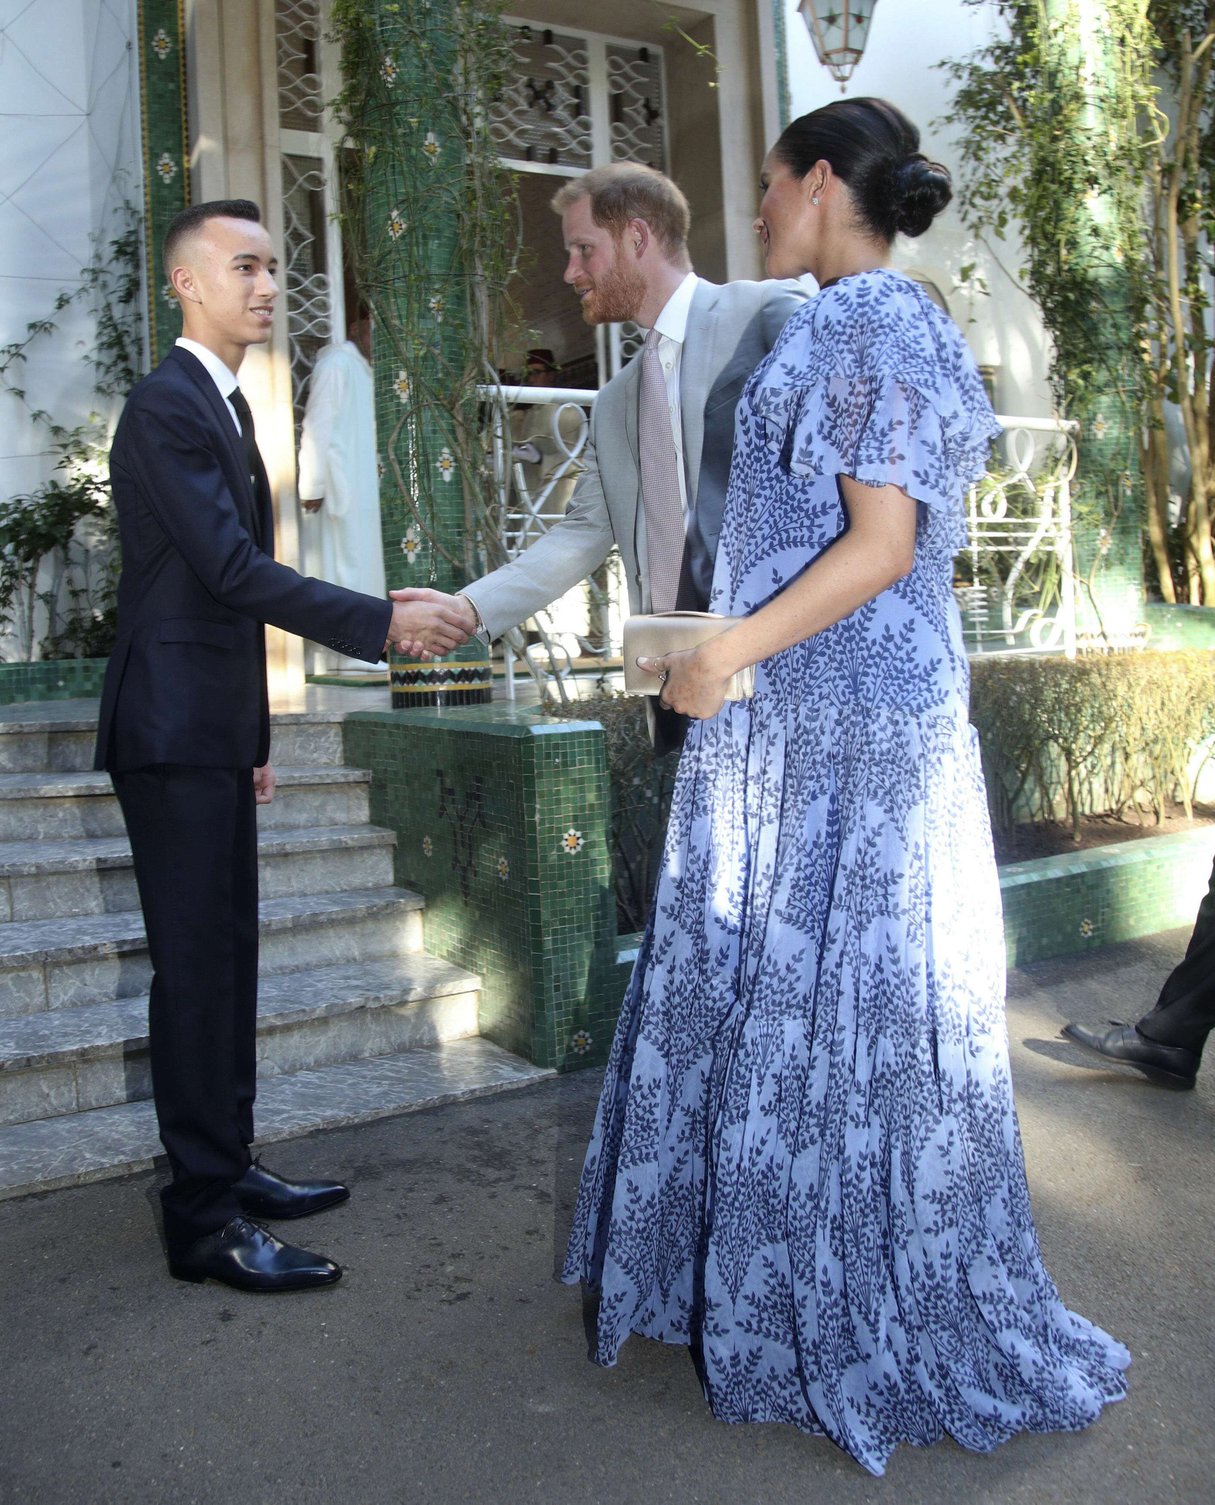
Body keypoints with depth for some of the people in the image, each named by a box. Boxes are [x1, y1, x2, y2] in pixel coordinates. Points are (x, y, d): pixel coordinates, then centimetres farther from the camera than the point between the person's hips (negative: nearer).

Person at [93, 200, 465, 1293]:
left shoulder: (227, 406, 19)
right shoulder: (167, 406, -12)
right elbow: (232, 569, -21)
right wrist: (384, 622, -23)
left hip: (214, 731, 9)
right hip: (173, 731, -9)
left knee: (226, 958, 13)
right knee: (195, 966, -5)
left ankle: (228, 1167, 25)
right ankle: (205, 1221, 5)